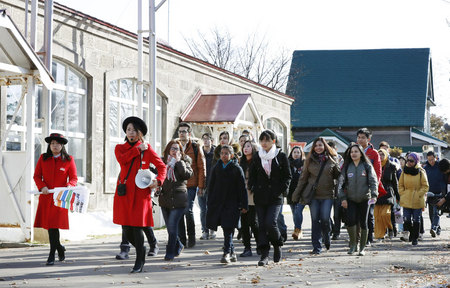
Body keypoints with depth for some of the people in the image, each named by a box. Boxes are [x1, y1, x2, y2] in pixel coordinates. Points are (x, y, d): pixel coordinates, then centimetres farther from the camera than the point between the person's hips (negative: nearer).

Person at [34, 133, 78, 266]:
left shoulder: (68, 159, 3)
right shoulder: (43, 158, 8)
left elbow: (74, 178, 4)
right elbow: (36, 175, 8)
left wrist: (69, 185, -17)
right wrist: (42, 186, -11)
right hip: (46, 196, 3)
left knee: (54, 223, -10)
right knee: (49, 224, 4)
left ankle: (52, 255, -3)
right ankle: (60, 248, 27)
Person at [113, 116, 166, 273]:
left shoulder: (147, 149, 6)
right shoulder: (120, 147, 10)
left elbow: (161, 165, 7)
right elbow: (122, 159, -12)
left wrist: (158, 181, -9)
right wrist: (138, 149, -11)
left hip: (140, 192, -2)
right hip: (124, 192, 3)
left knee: (137, 226, -9)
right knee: (126, 227, 3)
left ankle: (139, 263, 1)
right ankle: (141, 249, 31)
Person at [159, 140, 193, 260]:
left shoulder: (184, 161, 3)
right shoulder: (163, 161, 11)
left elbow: (188, 174, -14)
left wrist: (178, 161, -11)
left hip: (178, 199, -4)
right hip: (165, 198, 4)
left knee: (172, 226, -10)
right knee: (169, 227, 11)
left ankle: (170, 252, -4)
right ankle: (178, 246, 33)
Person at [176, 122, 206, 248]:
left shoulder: (195, 147, 0)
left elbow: (201, 168, -1)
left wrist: (201, 186, -7)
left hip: (191, 185, -4)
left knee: (188, 210, -11)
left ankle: (191, 236, 7)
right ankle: (181, 239, 12)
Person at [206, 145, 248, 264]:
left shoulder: (236, 169, -2)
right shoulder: (216, 168, 9)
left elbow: (242, 188, -1)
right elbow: (211, 186, 14)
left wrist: (244, 205, -4)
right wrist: (210, 204, 10)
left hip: (232, 203, -4)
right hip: (218, 202, 4)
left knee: (228, 229, -11)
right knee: (226, 229, 8)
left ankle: (227, 253, -11)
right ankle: (232, 252, 19)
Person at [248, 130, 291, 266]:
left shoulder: (281, 156, 2)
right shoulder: (257, 157, 10)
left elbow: (287, 176, 5)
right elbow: (252, 174, 18)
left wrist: (282, 190, -6)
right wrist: (252, 188, 4)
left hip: (275, 198, -3)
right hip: (260, 196, 3)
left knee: (270, 223, -15)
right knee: (262, 225, 0)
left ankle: (277, 245, 13)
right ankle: (264, 255, 3)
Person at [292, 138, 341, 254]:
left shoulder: (332, 159, 6)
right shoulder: (310, 160, 8)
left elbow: (338, 175, 13)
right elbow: (303, 178, 11)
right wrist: (296, 195, 9)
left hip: (327, 194, -1)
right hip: (313, 195, 1)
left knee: (325, 219, -8)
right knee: (315, 220, -2)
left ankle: (326, 238, 23)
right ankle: (317, 247, 3)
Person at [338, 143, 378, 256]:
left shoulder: (367, 166, 1)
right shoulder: (347, 167, 6)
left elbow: (373, 181, -3)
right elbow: (341, 183, 6)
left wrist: (374, 195, -17)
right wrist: (343, 198, -3)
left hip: (364, 199, -1)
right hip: (351, 199, 1)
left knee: (363, 223, 2)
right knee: (351, 220, -15)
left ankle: (362, 248, 13)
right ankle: (353, 244, 5)